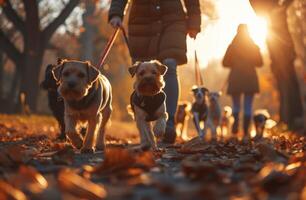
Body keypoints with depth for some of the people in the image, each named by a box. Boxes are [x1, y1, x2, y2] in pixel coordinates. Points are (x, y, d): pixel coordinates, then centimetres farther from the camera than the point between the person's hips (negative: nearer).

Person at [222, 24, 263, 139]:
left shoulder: (232, 46, 0)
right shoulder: (254, 46, 2)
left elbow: (225, 63, 0)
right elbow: (259, 63, 4)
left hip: (236, 78, 0)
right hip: (250, 78, 0)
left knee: (236, 105, 13)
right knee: (248, 106, 3)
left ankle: (236, 122, -14)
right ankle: (245, 132, -4)